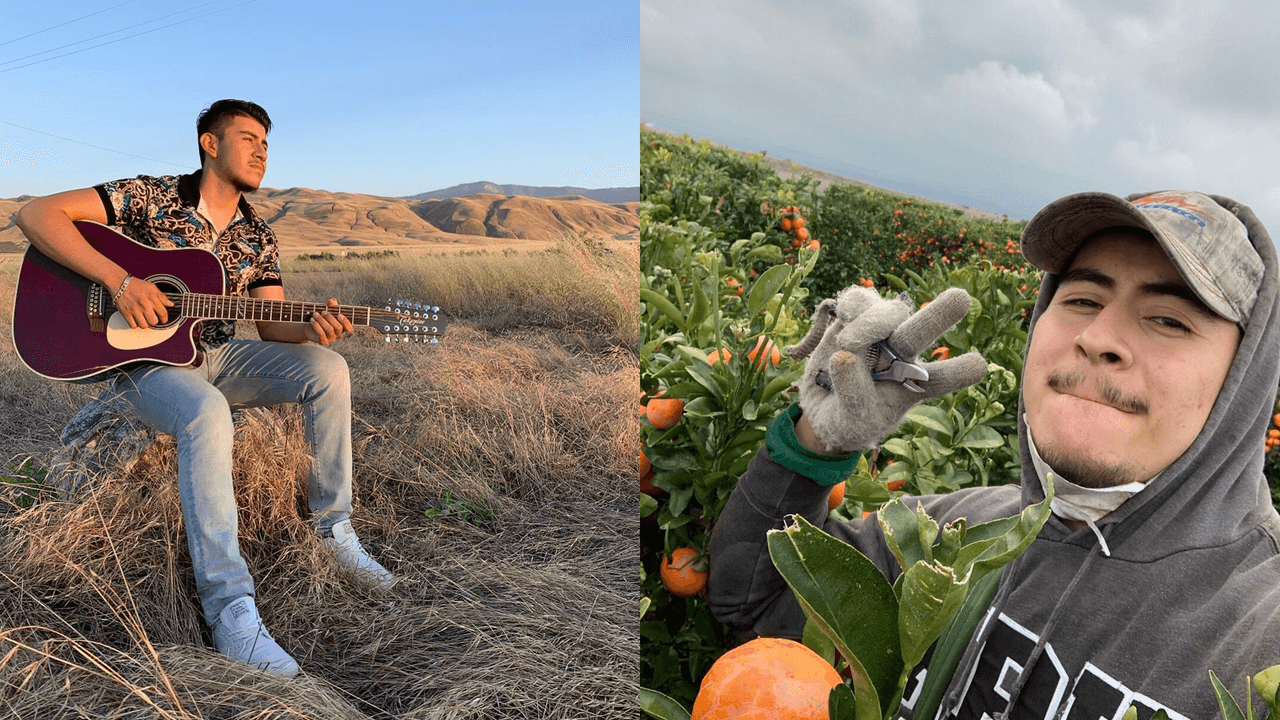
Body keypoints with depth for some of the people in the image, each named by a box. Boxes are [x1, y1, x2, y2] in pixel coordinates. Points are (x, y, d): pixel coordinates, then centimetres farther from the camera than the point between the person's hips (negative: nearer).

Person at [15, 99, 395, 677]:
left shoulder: (256, 237, 6)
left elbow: (272, 326, 0)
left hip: (216, 355, 5)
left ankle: (333, 524, -7)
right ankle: (229, 606, -36)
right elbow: (36, 214, -14)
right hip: (143, 362, -5)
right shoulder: (150, 198, -8)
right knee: (207, 413, -39)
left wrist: (311, 331, -24)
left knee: (328, 369, -19)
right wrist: (118, 279, -27)